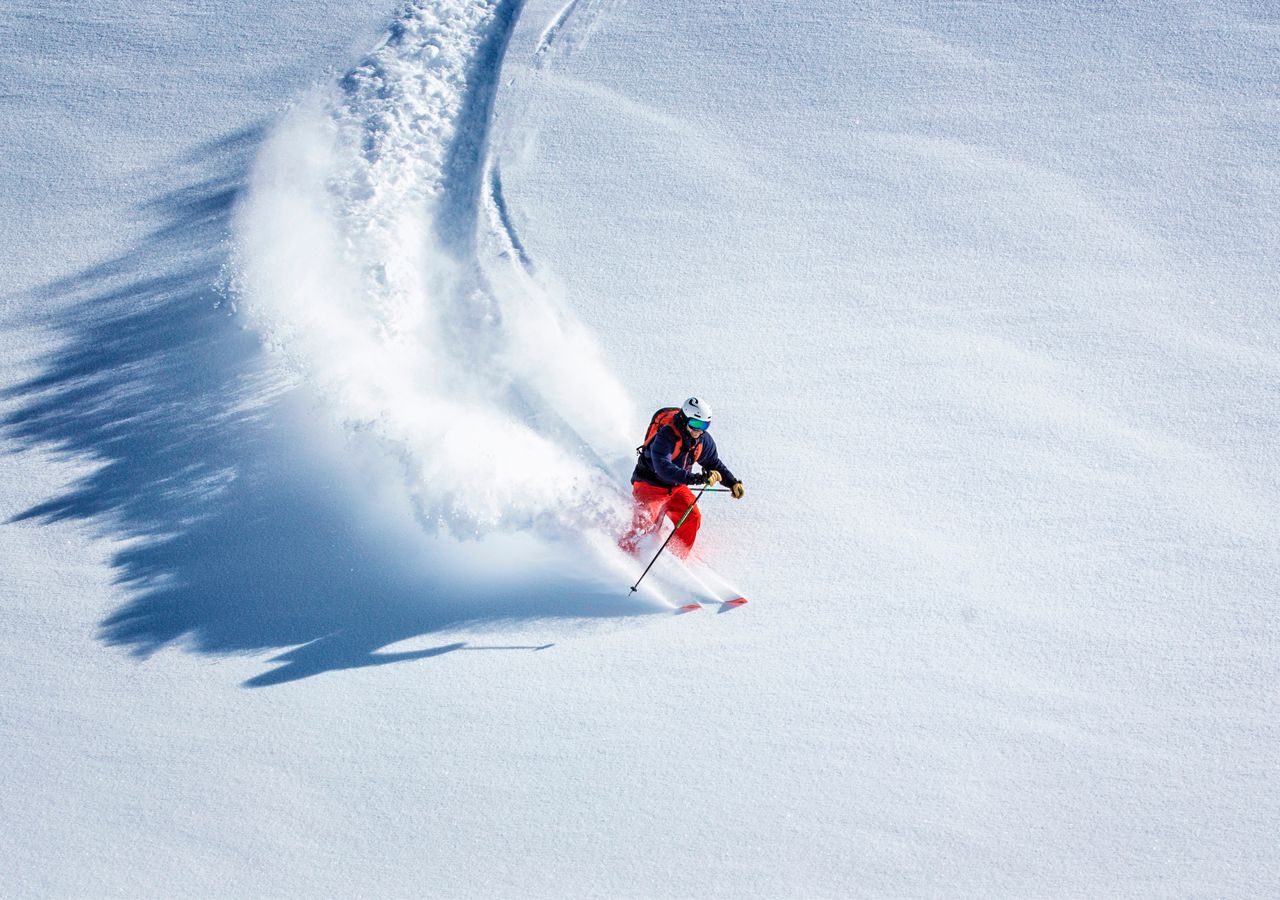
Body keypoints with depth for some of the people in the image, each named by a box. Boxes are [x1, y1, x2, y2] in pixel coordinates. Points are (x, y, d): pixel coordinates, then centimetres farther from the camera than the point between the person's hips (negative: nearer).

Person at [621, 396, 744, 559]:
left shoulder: (704, 440, -7)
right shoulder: (666, 436, -29)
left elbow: (714, 464, 12)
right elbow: (663, 468, -42)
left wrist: (732, 483, -1)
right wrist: (696, 478, -49)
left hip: (676, 487, 6)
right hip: (650, 484, -6)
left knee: (692, 518, -12)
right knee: (645, 525, -22)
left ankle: (678, 559, 1)